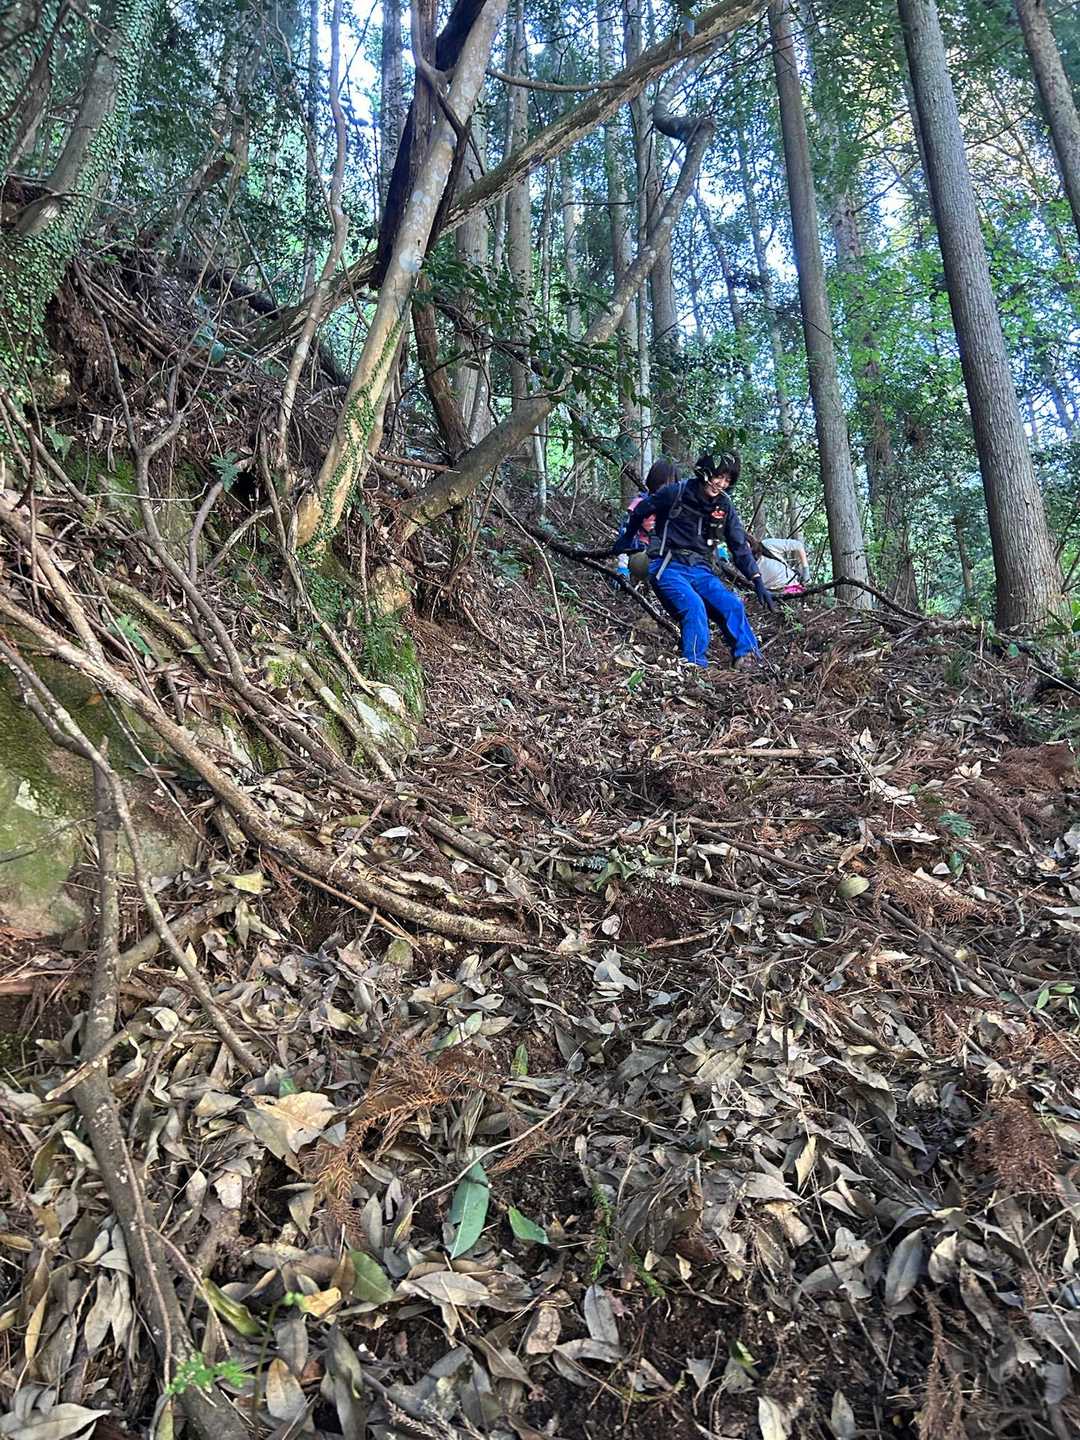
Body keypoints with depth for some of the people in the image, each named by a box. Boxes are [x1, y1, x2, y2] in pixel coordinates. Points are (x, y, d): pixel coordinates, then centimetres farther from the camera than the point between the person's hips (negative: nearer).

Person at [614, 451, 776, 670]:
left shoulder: (725, 507, 4)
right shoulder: (675, 493, -8)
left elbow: (740, 547, 7)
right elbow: (640, 511, 8)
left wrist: (758, 582, -2)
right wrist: (626, 540, 24)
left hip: (701, 571, 4)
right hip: (669, 568, -4)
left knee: (733, 605, -17)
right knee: (694, 607, -30)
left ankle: (749, 663, -12)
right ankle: (695, 666, -25)